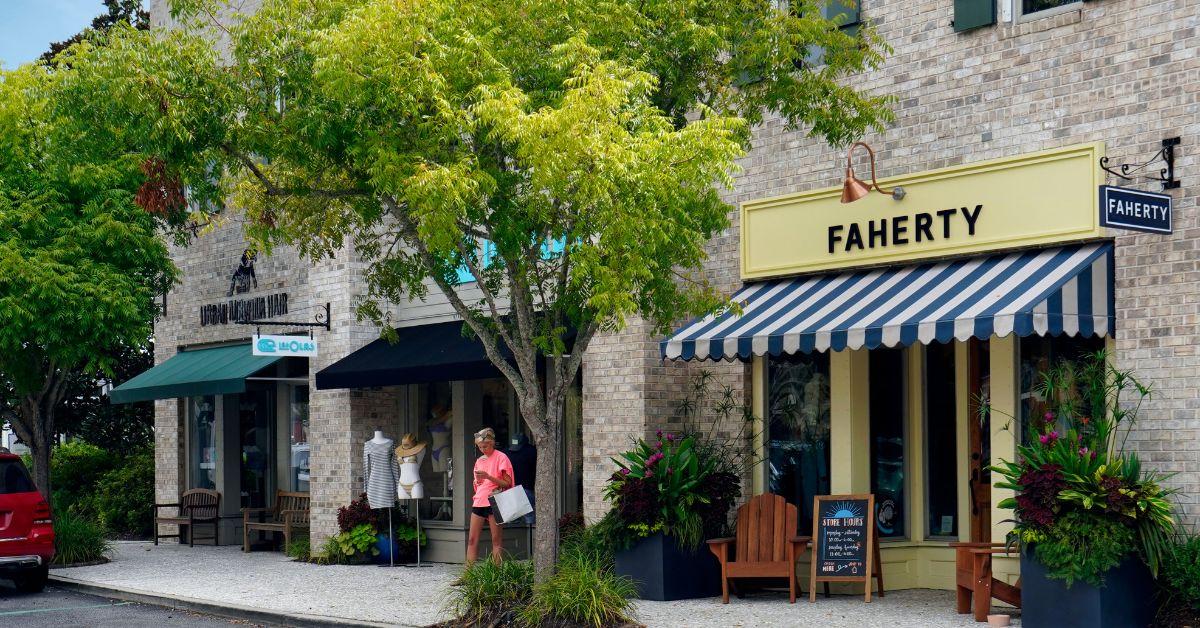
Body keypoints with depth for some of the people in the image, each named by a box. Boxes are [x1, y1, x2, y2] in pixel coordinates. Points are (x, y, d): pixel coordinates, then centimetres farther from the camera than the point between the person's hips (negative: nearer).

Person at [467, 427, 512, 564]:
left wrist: (488, 477, -19)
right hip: (479, 502, 7)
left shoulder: (501, 458, -4)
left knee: (496, 540, -5)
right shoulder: (480, 460, 17)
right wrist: (477, 481, 2)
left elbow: (507, 483, -9)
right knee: (472, 540, 2)